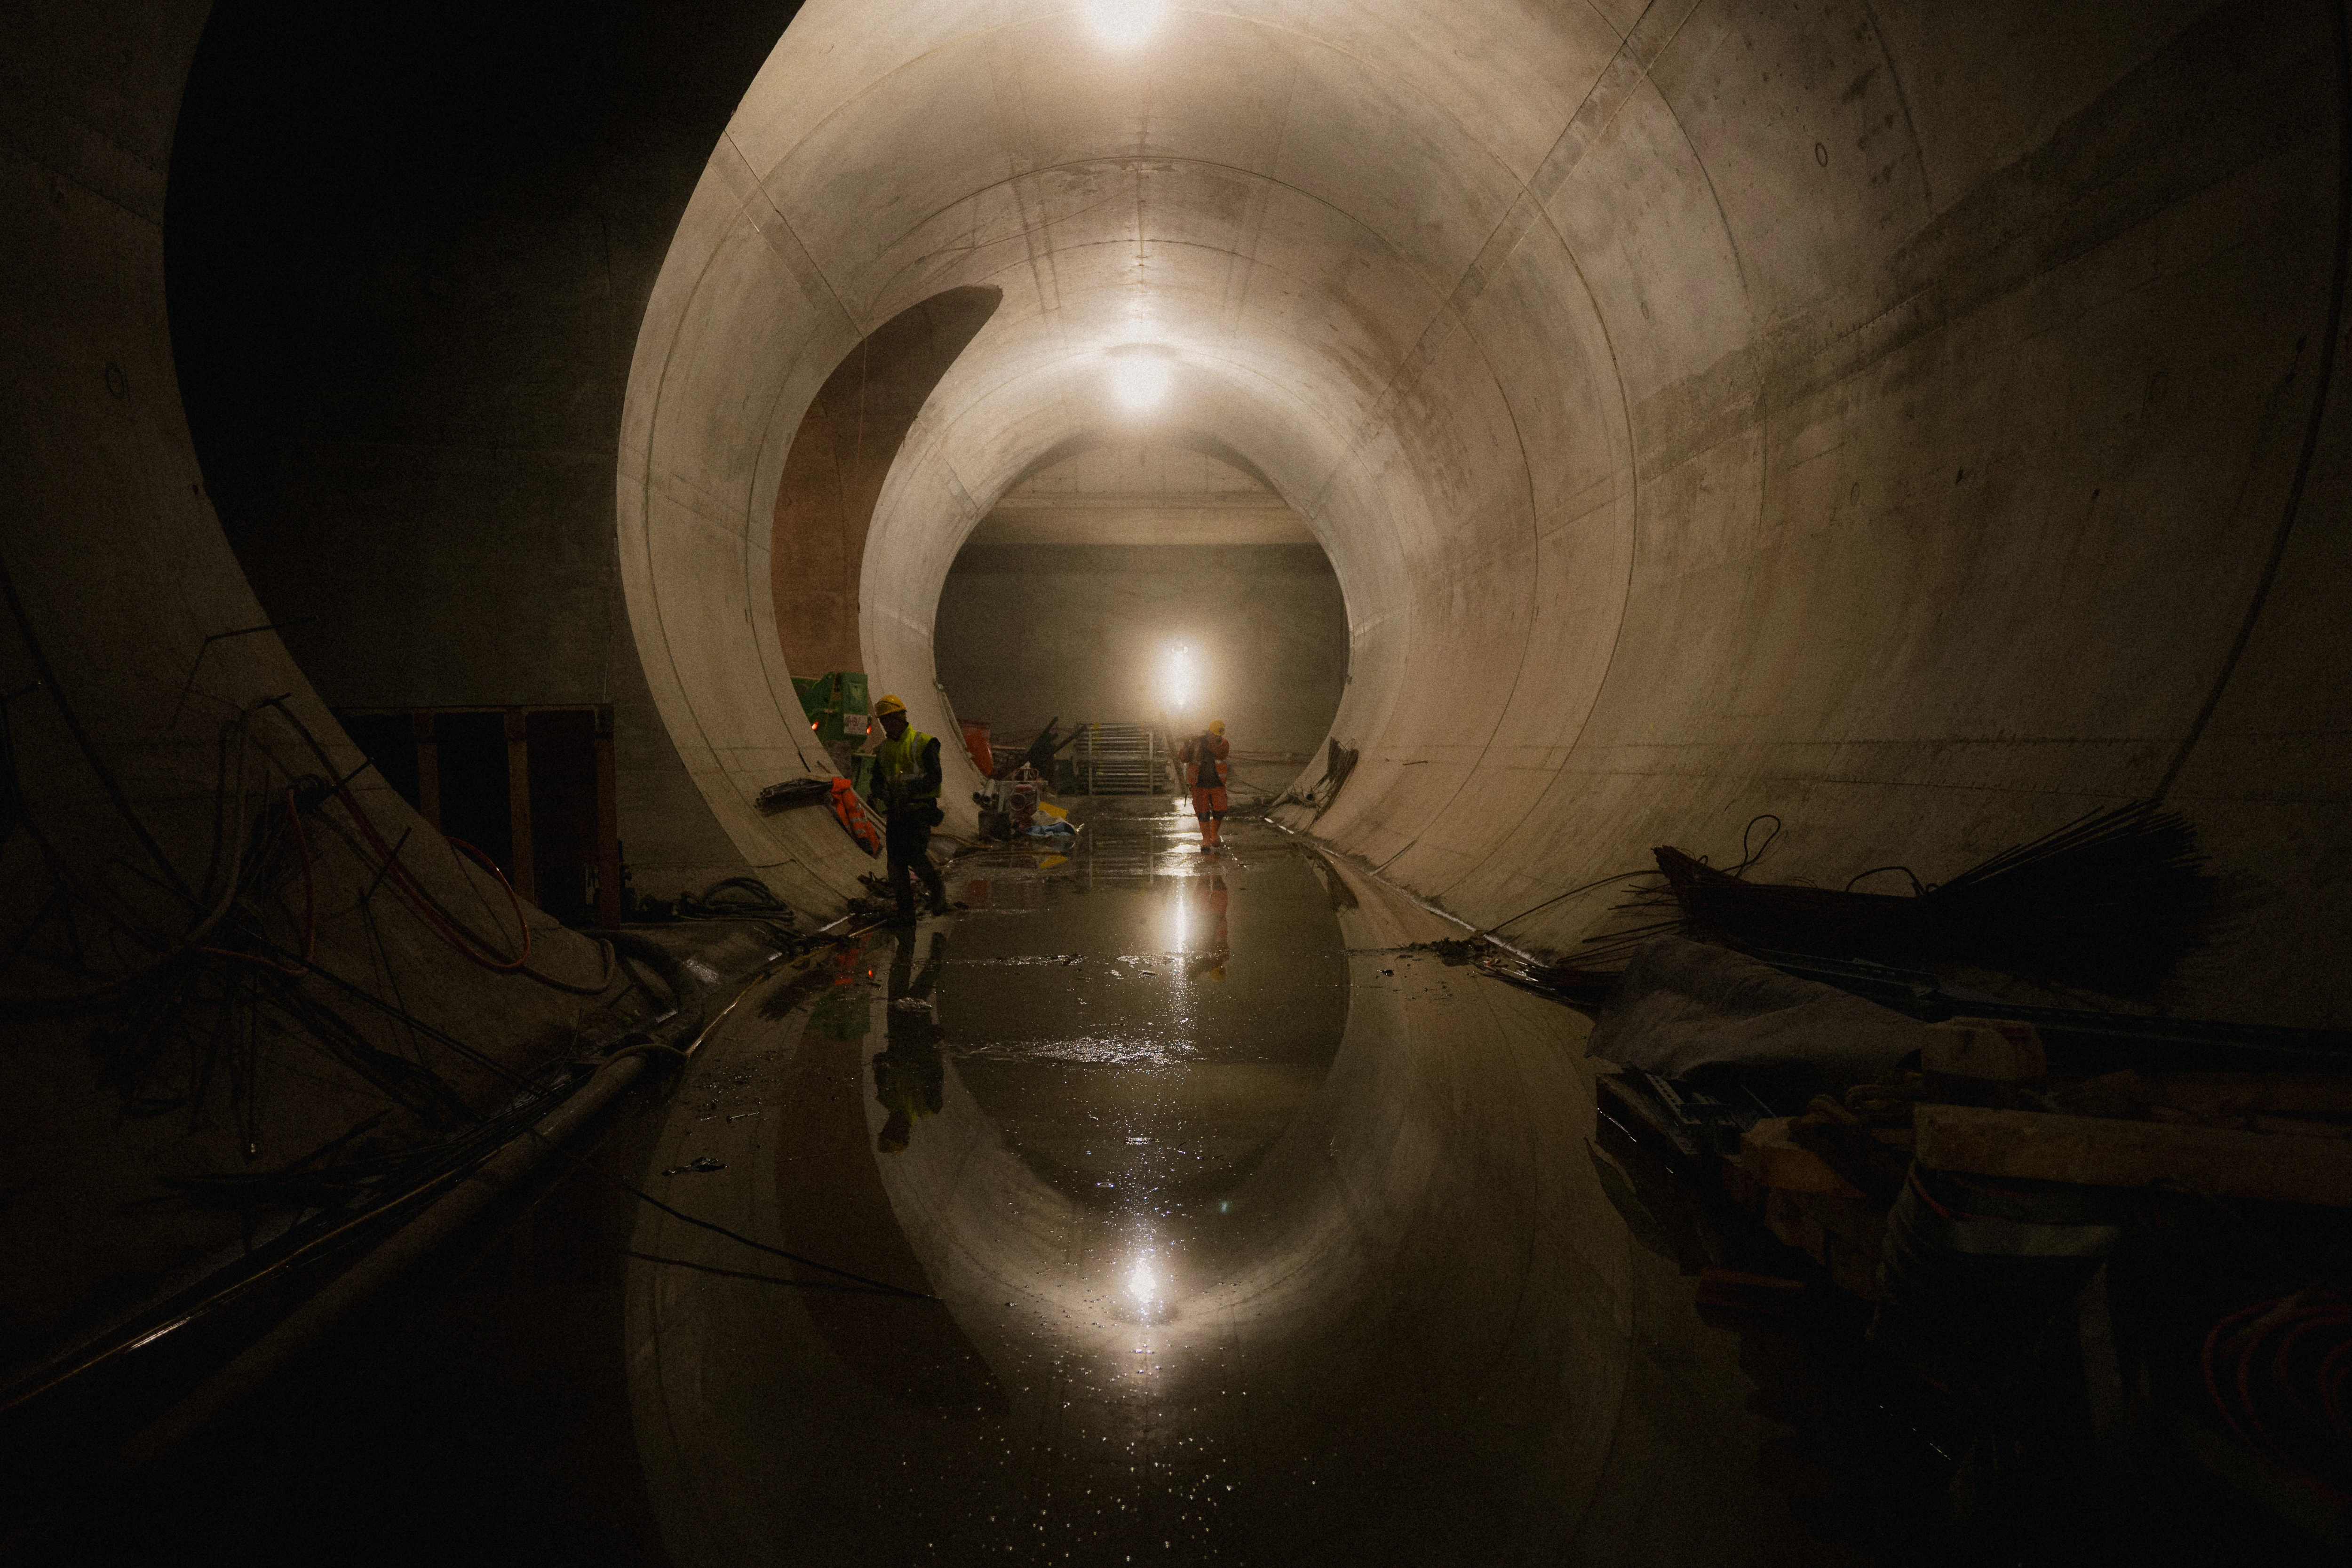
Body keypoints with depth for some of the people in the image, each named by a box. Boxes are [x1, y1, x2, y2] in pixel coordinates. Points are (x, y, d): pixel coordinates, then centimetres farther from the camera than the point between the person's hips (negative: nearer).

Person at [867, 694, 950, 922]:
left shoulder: (924, 743, -6)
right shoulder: (885, 748, 13)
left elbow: (934, 777, -14)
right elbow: (878, 779, 15)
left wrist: (910, 791, -27)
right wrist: (882, 793, -9)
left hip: (919, 810, -6)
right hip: (895, 812, 6)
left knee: (915, 855, -15)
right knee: (896, 861, 0)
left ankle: (937, 888, 14)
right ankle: (906, 913, 7)